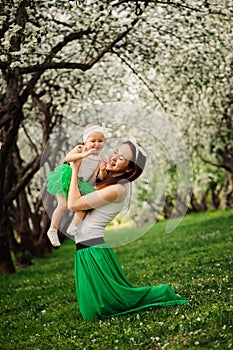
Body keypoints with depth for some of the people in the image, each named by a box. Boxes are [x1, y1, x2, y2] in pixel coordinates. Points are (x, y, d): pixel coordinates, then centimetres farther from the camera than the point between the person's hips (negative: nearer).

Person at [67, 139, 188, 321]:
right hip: (87, 248, 9)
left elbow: (73, 204, -18)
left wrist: (76, 169, -11)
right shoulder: (110, 182, 8)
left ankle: (161, 294, 16)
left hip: (93, 249, -9)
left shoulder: (117, 190, -19)